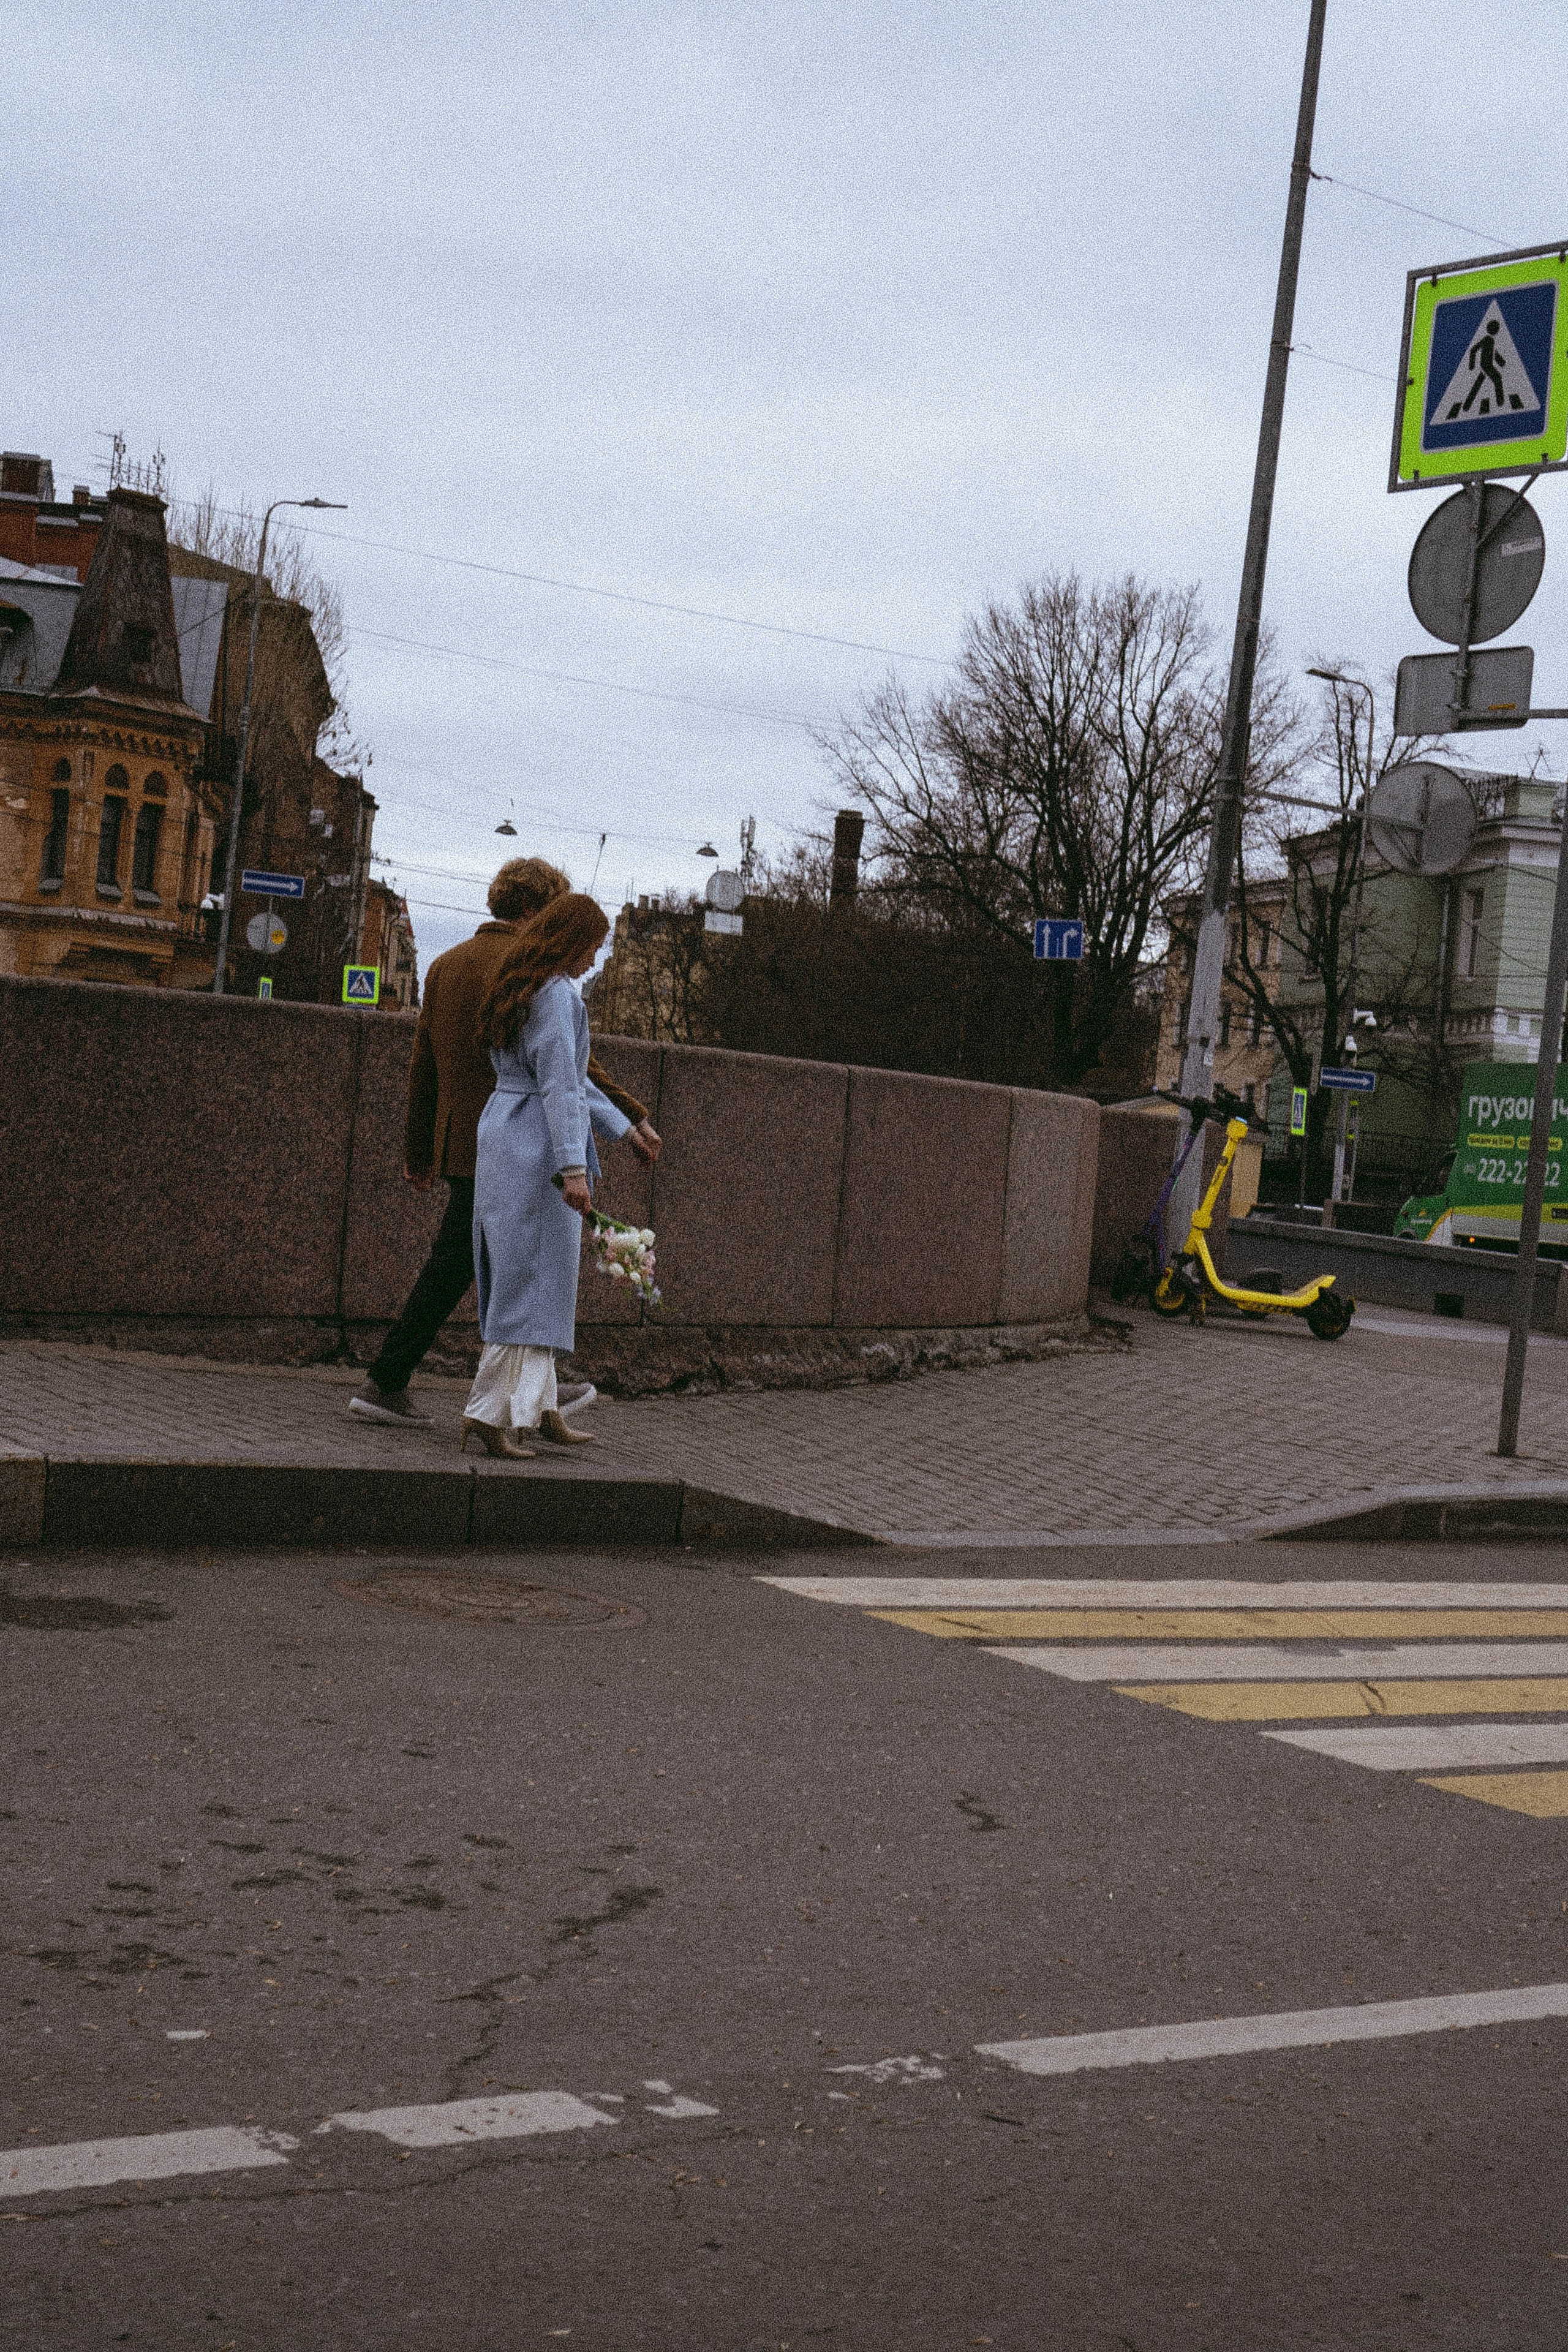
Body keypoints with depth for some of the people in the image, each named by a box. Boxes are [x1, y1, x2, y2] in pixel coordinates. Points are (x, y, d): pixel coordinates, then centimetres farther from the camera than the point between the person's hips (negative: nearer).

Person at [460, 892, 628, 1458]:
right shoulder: (555, 995, -13)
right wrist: (573, 1167, -25)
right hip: (536, 1148, -10)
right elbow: (559, 1083, -21)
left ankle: (538, 1407, 16)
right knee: (534, 1281, -6)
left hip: (504, 1136, 10)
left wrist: (622, 1128, 24)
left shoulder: (518, 990, 16)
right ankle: (489, 1412, -7)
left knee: (529, 1284, 12)